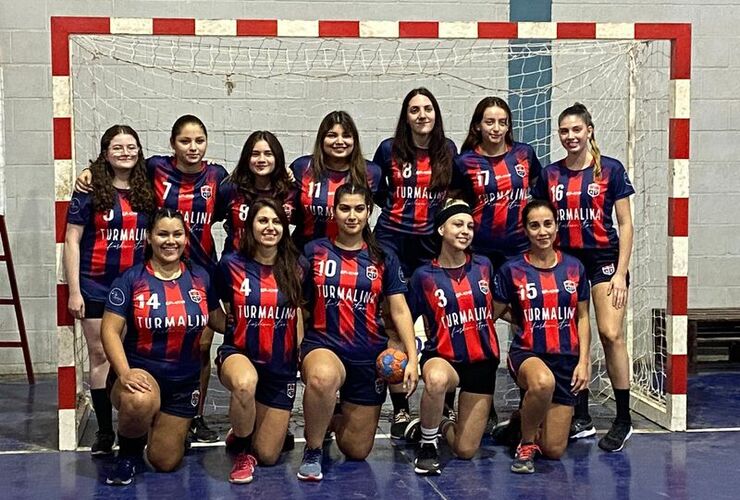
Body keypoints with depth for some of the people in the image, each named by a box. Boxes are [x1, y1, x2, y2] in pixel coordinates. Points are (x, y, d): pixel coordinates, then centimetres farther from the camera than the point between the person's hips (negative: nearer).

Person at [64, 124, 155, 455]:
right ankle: (104, 430, 12)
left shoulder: (147, 191, 6)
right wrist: (74, 291, -8)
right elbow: (72, 241, -3)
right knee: (100, 355, 3)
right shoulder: (90, 191, -3)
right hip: (97, 285, -2)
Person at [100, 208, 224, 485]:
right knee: (140, 401, -40)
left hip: (184, 381, 4)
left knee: (165, 463, 8)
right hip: (141, 371, -3)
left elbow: (220, 319, 9)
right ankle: (128, 453, -6)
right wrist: (125, 373, -26)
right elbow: (110, 330, -12)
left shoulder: (200, 277, 2)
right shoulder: (131, 279, -9)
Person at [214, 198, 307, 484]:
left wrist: (301, 356, 7)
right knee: (245, 383, -42)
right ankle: (242, 449, -13)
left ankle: (241, 433, 40)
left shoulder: (296, 268, 0)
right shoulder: (231, 265, -6)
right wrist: (233, 328, -5)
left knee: (268, 457, 2)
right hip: (239, 353, -2)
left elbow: (298, 318, 10)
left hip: (282, 365, 3)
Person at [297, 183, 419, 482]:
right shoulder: (314, 251, 1)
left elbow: (400, 311, 4)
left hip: (369, 355, 2)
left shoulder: (383, 258, 5)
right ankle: (312, 451, -15)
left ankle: (334, 421, 42)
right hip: (323, 345, -2)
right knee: (323, 377, -42)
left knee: (357, 451, 6)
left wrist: (412, 358, -7)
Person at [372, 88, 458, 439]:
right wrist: (398, 210, 9)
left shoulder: (449, 151, 5)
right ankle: (400, 411, 4)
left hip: (433, 243, 1)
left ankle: (445, 408, 8)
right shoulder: (389, 150, 1)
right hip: (393, 241, -1)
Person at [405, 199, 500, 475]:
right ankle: (427, 443, -15)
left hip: (482, 361, 3)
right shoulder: (424, 275, -7)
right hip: (443, 358, -3)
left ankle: (443, 425, 38)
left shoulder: (484, 266, 0)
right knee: (437, 379, -42)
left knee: (466, 450, 1)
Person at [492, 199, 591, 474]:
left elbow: (582, 317, 9)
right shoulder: (512, 270, -3)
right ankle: (526, 443, -13)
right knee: (543, 381, -42)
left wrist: (584, 361, 2)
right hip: (526, 353, -3)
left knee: (554, 451, -1)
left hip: (566, 358, 3)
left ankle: (527, 417, 35)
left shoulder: (574, 267, 4)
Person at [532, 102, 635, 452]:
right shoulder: (550, 175, 7)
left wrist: (621, 272, -7)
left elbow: (625, 224, -1)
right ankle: (581, 418, 13)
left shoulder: (610, 170, -2)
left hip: (604, 257, -3)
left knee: (610, 334, -13)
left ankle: (623, 419, -2)